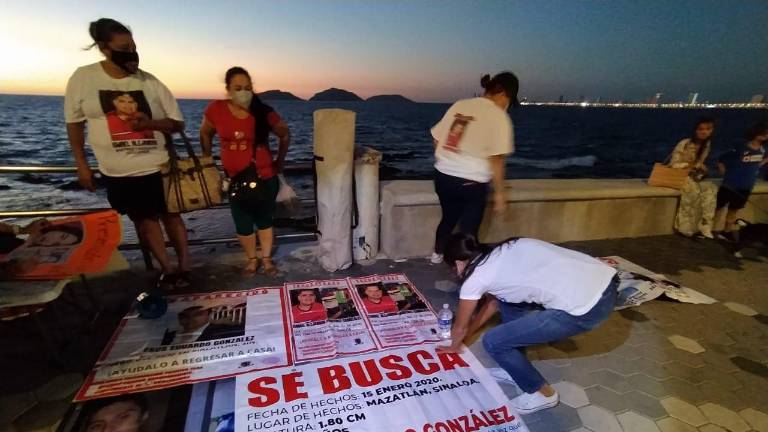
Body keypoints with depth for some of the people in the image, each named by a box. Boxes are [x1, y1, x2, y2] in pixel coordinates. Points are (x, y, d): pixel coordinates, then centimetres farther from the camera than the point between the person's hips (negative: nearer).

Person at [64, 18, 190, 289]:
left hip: (157, 165, -1)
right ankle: (167, 269, 25)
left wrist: (150, 123, -23)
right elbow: (74, 122, 4)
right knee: (143, 219, 11)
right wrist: (81, 164, 1)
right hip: (117, 172, 1)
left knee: (170, 216, 7)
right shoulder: (82, 78, -5)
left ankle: (184, 268, 19)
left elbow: (178, 123, -3)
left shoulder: (150, 82, -6)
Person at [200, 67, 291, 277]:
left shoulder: (264, 112, -10)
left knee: (265, 219, 12)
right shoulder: (215, 110, -7)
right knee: (243, 223, 11)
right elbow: (205, 135, 11)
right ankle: (251, 258, 32)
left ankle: (267, 259, 28)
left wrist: (280, 162, 7)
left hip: (265, 177, -1)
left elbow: (285, 135, 5)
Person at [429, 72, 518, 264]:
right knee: (468, 228, 10)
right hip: (471, 182, -6)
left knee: (448, 217, 27)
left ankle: (437, 255, 47)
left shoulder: (459, 105, 8)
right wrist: (499, 192, -5)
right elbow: (496, 159, -14)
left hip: (443, 175, 7)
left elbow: (437, 139, 12)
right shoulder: (499, 117, -8)